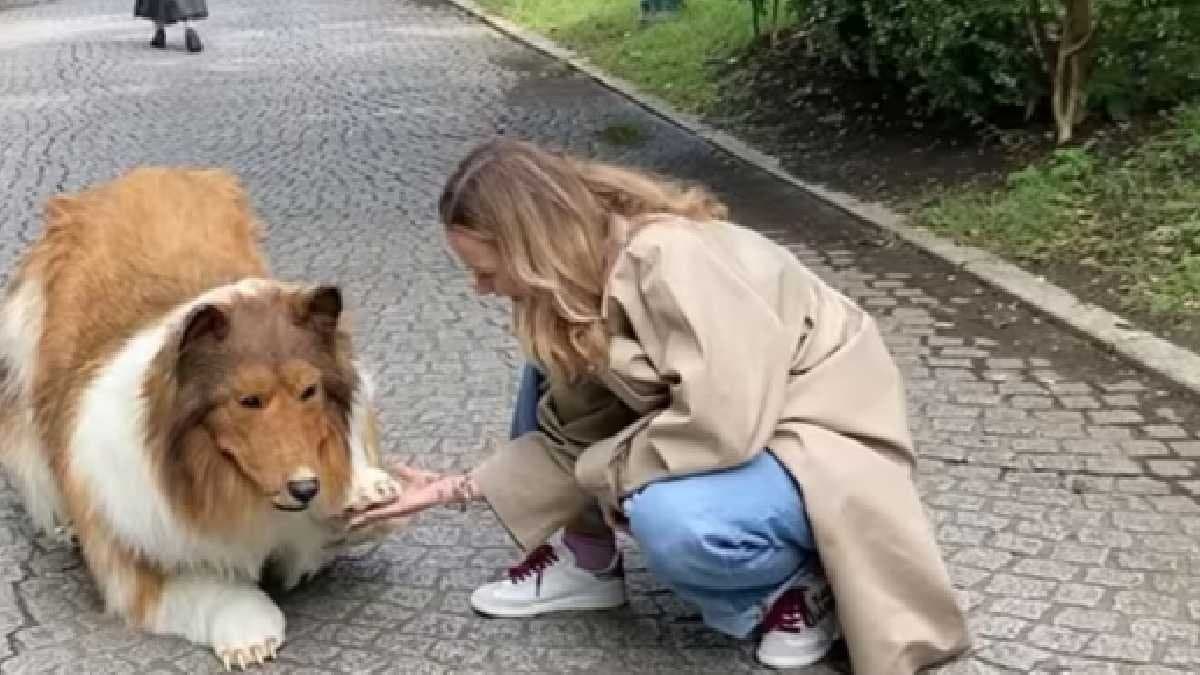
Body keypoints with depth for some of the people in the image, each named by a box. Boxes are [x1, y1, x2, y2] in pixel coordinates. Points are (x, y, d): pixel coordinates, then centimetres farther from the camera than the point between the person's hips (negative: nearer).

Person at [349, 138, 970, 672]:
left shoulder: (672, 262, -31)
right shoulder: (580, 276, -3)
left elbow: (721, 425, -36)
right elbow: (571, 430, 1)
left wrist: (602, 472, -21)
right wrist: (458, 488, -3)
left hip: (818, 440, -8)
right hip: (729, 423, 9)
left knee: (671, 521, -35)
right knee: (552, 373, 0)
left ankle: (801, 582, -6)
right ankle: (586, 560, 11)